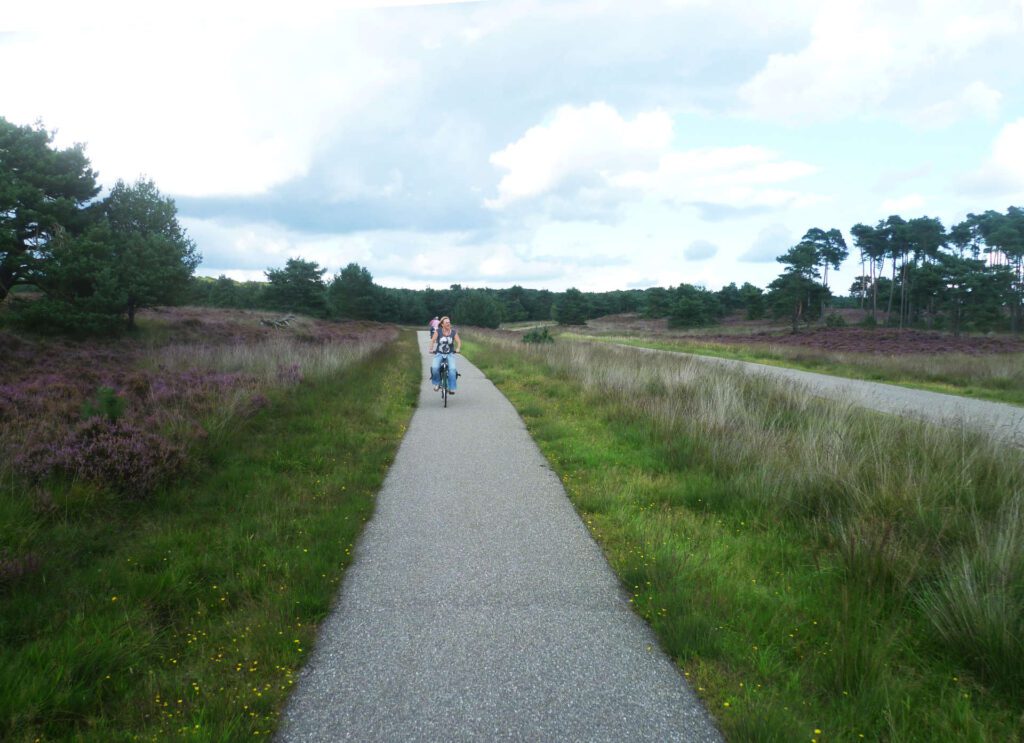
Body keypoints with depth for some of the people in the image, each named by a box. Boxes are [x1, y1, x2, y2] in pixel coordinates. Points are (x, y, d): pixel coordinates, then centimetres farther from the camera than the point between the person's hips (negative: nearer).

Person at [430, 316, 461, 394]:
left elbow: (458, 341, -3)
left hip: (450, 354, 1)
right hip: (439, 353, -1)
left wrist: (457, 349, -22)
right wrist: (431, 349, -20)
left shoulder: (453, 332, 1)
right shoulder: (438, 331, -2)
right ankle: (437, 383, -1)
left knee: (452, 369, -25)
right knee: (434, 367, -27)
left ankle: (451, 388, -14)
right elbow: (433, 340, -5)